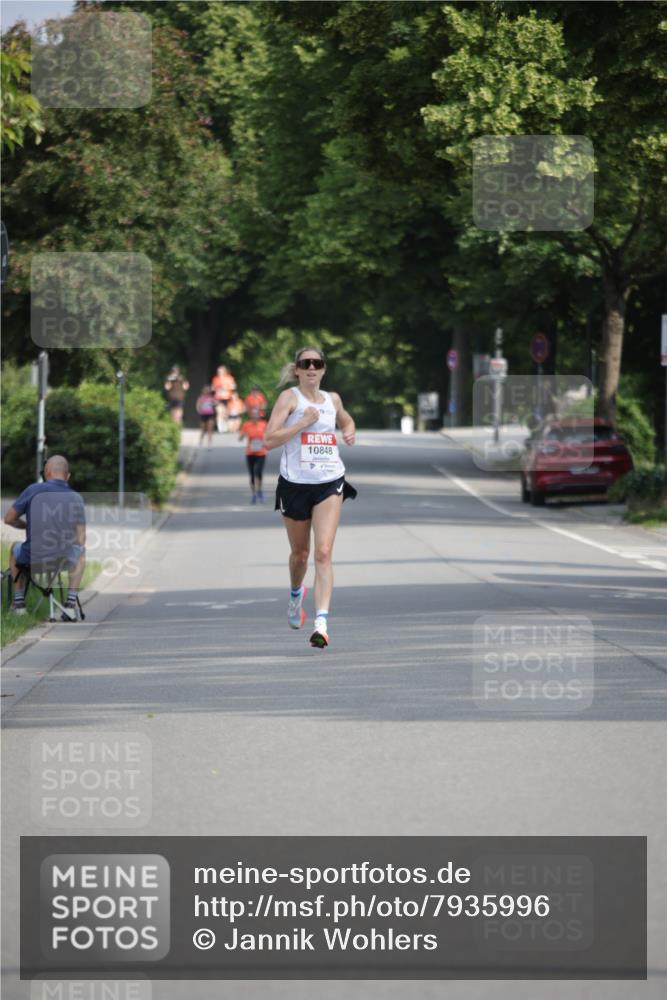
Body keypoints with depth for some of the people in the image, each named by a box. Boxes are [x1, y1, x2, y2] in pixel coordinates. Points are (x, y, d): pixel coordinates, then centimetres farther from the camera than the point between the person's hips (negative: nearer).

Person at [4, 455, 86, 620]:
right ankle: (71, 602, 25)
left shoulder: (34, 490, -6)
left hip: (32, 559, -1)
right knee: (80, 551, 36)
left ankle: (18, 602, 35)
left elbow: (9, 519, 2)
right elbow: (81, 539, 3)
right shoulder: (76, 498, 0)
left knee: (16, 547, 35)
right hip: (65, 560, 1)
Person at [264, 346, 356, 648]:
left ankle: (321, 623, -23)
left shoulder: (332, 399, 10)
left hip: (329, 484, 1)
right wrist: (303, 422, -19)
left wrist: (349, 432, 10)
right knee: (300, 553, 14)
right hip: (295, 484, -1)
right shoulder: (289, 397, -4)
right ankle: (296, 594, 48)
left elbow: (347, 421, 33)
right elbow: (269, 440, -13)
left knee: (323, 553, -15)